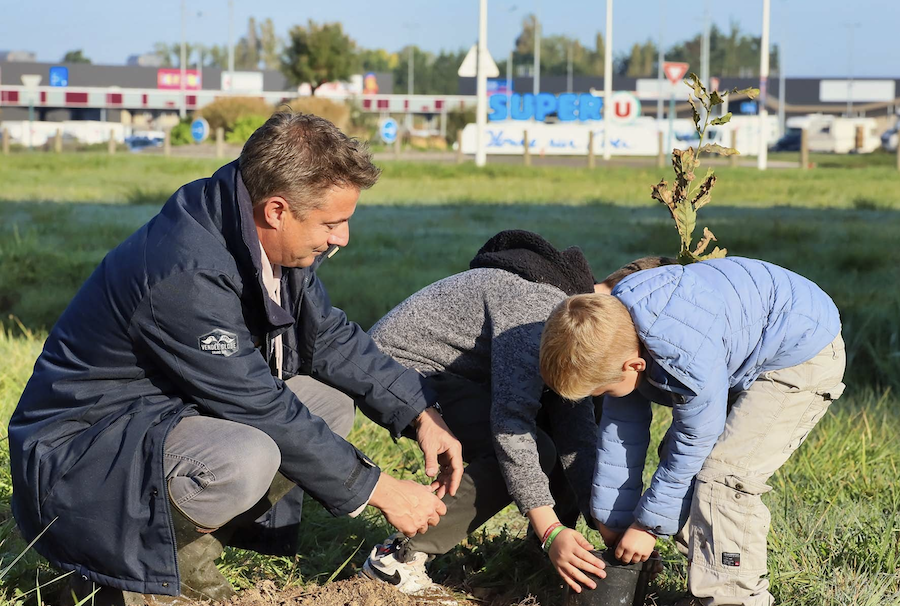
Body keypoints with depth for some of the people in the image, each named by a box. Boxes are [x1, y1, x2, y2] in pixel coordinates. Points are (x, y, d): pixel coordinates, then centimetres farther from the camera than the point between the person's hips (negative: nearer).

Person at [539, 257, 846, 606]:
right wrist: (612, 519, 4)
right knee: (675, 453, 8)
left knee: (724, 475, -20)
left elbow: (692, 444, -24)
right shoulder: (614, 324, -13)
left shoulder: (690, 361, -39)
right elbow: (621, 428, -2)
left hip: (805, 356, -9)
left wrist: (649, 525, -12)